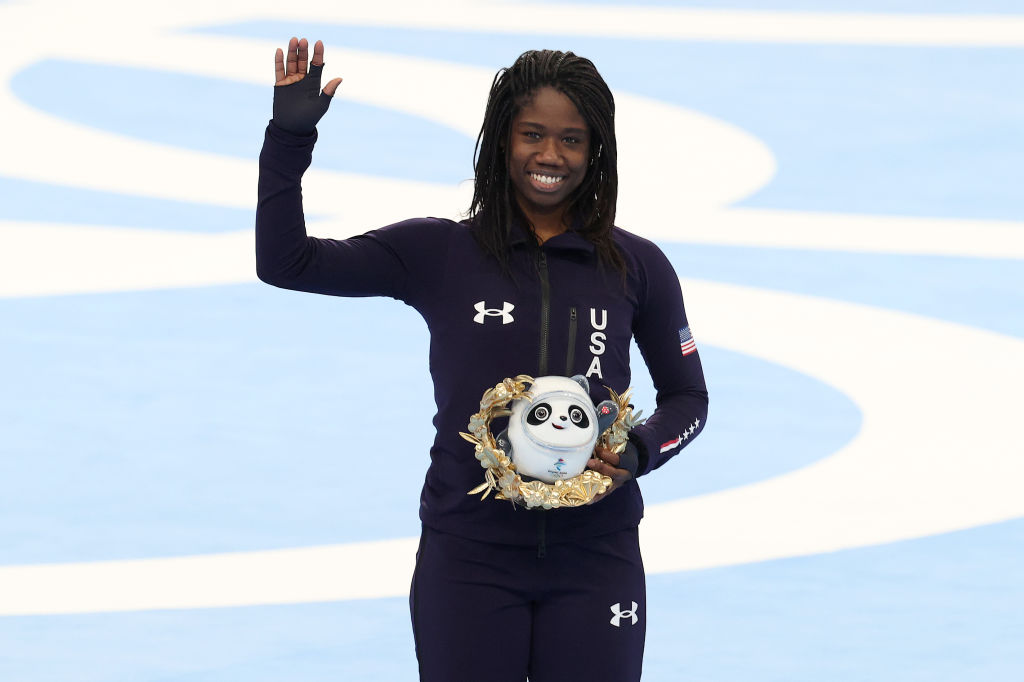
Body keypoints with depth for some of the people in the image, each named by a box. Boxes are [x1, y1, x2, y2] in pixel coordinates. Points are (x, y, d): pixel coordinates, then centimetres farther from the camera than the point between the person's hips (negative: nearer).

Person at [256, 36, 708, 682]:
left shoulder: (636, 266, 5)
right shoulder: (440, 254, 3)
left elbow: (687, 396, 14)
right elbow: (285, 261, -1)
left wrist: (638, 453, -6)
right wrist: (291, 136, -10)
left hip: (595, 561, 1)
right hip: (468, 556, -1)